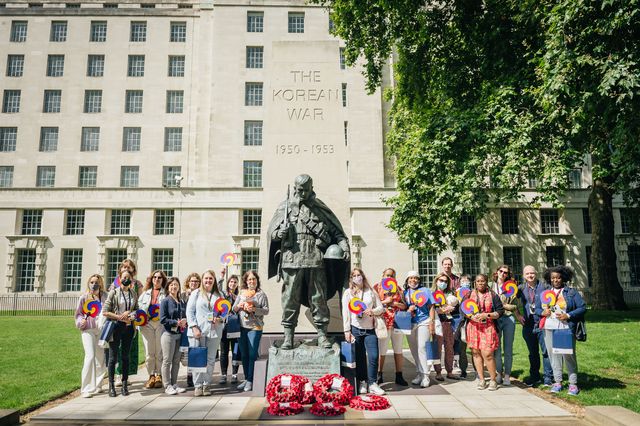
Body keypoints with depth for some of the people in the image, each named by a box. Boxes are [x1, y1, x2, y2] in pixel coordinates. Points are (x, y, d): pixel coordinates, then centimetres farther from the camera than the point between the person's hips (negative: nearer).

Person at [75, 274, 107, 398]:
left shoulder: (105, 296, 3)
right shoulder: (84, 297, 0)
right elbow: (78, 313, 7)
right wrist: (81, 321, -11)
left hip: (102, 330, 3)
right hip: (88, 330, -3)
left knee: (101, 358, 8)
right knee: (90, 356, -14)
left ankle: (97, 385, 26)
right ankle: (87, 389, -6)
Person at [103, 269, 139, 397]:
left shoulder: (134, 293, 9)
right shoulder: (114, 292, -3)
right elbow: (105, 311, -8)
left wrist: (129, 312, -8)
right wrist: (121, 317, -13)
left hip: (128, 327, 3)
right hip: (116, 327, -3)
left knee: (125, 356, 9)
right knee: (113, 357, 2)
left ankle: (125, 384, 17)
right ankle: (111, 385, 12)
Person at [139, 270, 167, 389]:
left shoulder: (166, 293, 7)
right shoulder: (145, 293, 17)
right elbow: (139, 306, 14)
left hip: (161, 324, -3)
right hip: (147, 324, 3)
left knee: (159, 351, 0)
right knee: (149, 352, 3)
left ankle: (159, 376, 9)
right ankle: (151, 376, 11)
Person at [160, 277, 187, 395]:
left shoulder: (182, 302, 11)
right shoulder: (165, 301, -5)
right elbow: (163, 319, -12)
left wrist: (185, 321, -4)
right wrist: (176, 323, -17)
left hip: (179, 334, 5)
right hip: (169, 333, -5)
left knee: (176, 361, 10)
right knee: (167, 361, 2)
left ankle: (174, 384, 19)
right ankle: (167, 386, 10)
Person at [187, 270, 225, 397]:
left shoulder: (219, 295, 12)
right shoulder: (196, 293, 6)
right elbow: (189, 311, 1)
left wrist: (220, 319, -7)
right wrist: (194, 327, -9)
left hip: (214, 331, 2)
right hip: (197, 331, -2)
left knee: (210, 360, 5)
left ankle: (206, 385, 15)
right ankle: (198, 385, 8)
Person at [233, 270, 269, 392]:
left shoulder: (261, 294, -1)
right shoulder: (241, 293, 12)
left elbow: (266, 310, -5)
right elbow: (234, 308, 15)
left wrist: (254, 309, -18)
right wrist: (239, 306, -6)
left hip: (255, 328, -5)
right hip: (242, 327, 5)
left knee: (252, 355, -3)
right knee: (244, 354, 12)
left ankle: (250, 381, 6)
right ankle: (246, 379, 23)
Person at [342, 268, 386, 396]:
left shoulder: (371, 292, 8)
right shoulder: (348, 293, 4)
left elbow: (381, 307, 10)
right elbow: (345, 313, 0)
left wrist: (373, 311, -12)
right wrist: (347, 331, -6)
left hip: (370, 330, 1)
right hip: (355, 329, -1)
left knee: (374, 356, -7)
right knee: (359, 357, 5)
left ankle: (372, 384, 5)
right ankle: (362, 382, 20)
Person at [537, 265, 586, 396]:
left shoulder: (571, 292, 3)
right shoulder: (544, 293, 14)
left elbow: (582, 308, -2)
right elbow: (537, 308, 18)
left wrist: (568, 316, -12)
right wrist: (542, 312, -4)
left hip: (566, 329, -3)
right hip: (549, 329, 3)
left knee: (569, 355, -1)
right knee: (554, 355, 6)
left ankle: (573, 383, 8)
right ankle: (557, 381, 15)